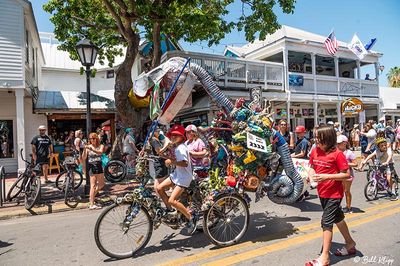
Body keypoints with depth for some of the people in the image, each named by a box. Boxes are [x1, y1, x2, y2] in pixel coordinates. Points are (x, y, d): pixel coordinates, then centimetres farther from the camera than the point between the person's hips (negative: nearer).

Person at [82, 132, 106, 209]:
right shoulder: (88, 147, -1)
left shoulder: (101, 146, 4)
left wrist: (92, 149, -34)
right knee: (93, 185, -8)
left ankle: (92, 196, 34)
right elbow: (84, 158, -9)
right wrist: (84, 150, -24)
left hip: (99, 166, 4)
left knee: (102, 184, 13)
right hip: (91, 166, -4)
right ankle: (91, 204, -6)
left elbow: (100, 152, -19)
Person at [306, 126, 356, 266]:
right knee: (337, 218, 23)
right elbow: (312, 167, 12)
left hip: (334, 193, -7)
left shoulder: (337, 154, -17)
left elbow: (346, 175, -16)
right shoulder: (315, 151, 0)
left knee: (326, 221, -6)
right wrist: (311, 173, -10)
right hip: (322, 192, 7)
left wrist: (327, 176, -26)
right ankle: (350, 244, 45)